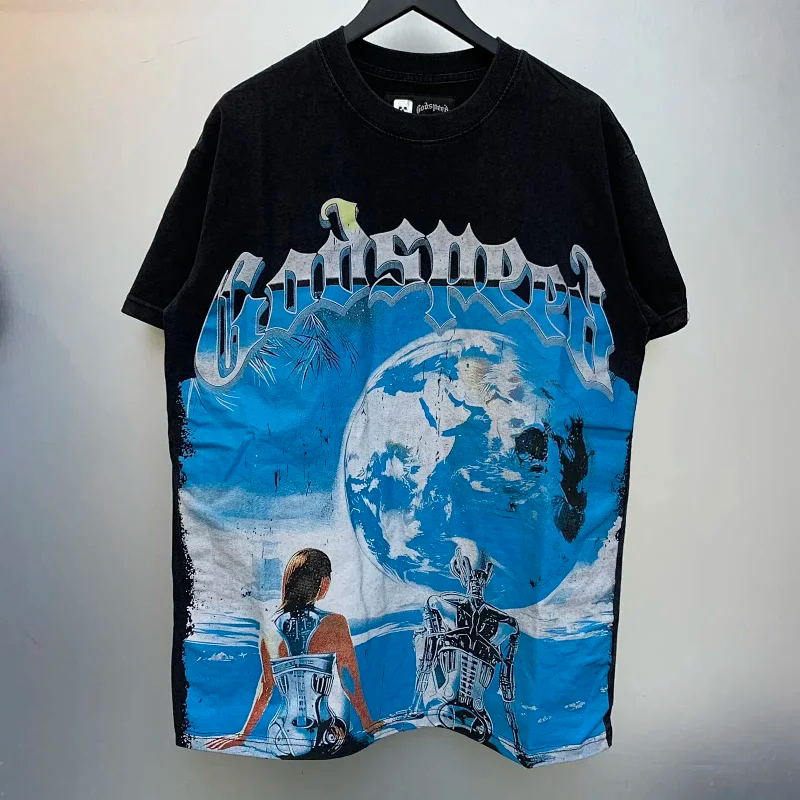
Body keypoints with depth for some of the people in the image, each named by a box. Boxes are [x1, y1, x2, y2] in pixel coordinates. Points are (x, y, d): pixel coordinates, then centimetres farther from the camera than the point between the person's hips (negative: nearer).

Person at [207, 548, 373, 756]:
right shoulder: (335, 624, -10)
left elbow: (266, 688, 8)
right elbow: (351, 684, -4)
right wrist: (369, 726, 10)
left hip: (283, 741, 5)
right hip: (323, 738, -5)